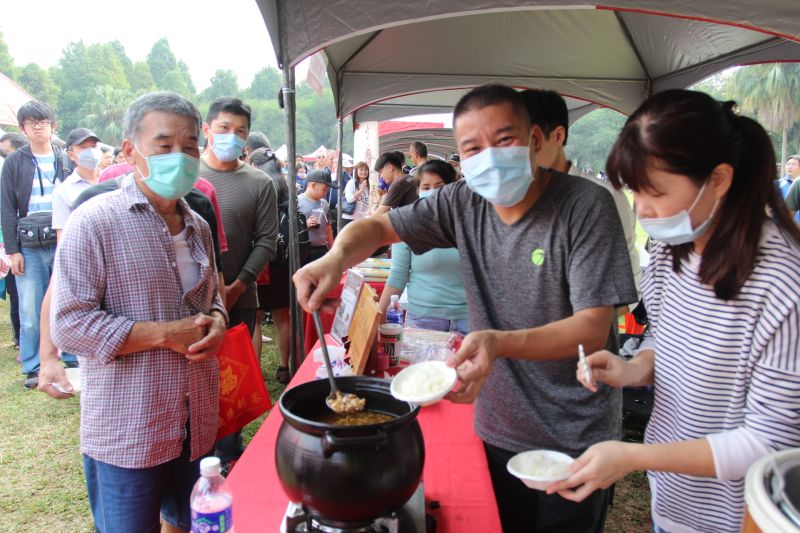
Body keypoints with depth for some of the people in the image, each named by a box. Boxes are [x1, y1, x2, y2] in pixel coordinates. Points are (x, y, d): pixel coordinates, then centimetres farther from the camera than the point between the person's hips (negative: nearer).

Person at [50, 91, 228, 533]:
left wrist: (217, 322, -5)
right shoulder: (94, 222, -13)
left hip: (197, 425, 6)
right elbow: (68, 325, -18)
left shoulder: (197, 227, 8)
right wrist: (168, 333, -21)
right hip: (126, 435, -6)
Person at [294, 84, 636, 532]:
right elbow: (378, 227, 2)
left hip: (573, 443, -4)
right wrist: (337, 257, -22)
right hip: (496, 431, 4)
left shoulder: (586, 205, -17)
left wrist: (499, 342, -39)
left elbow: (593, 328, -22)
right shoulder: (464, 203, -3)